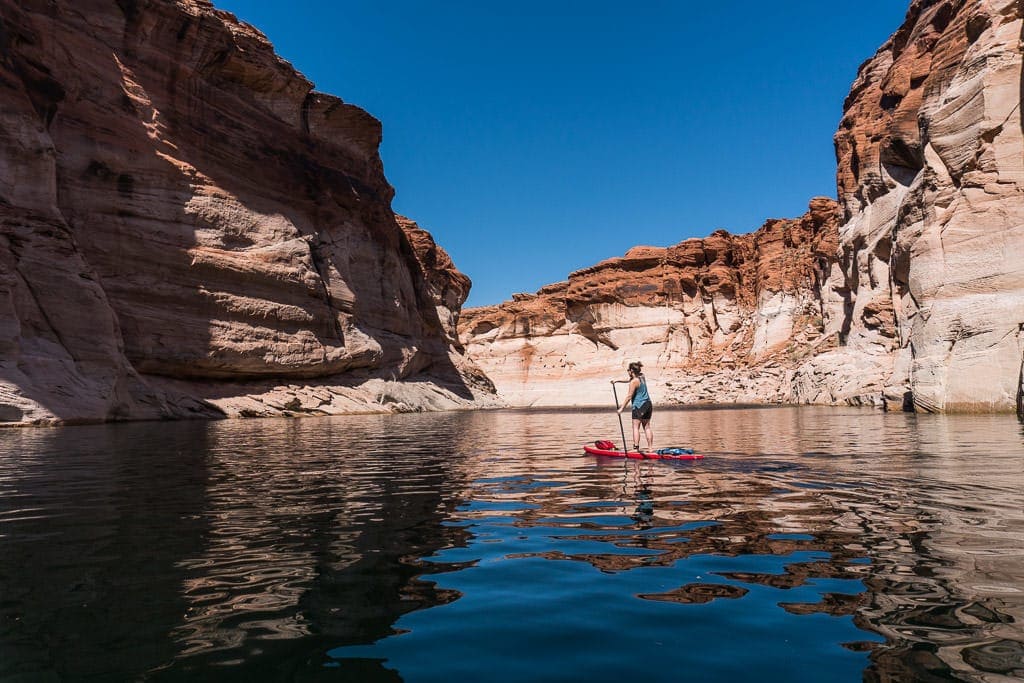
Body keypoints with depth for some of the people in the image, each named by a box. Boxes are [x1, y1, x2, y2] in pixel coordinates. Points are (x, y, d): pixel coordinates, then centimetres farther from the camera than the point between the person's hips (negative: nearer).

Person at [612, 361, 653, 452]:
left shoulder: (634, 382, -13)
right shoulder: (642, 377, 11)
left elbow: (629, 396, -14)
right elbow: (628, 380, 27)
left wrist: (622, 408, -9)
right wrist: (617, 381, 27)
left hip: (639, 406, -8)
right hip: (648, 404, 8)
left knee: (636, 427, -4)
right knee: (647, 427, 11)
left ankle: (636, 448, -8)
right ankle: (650, 447, 10)